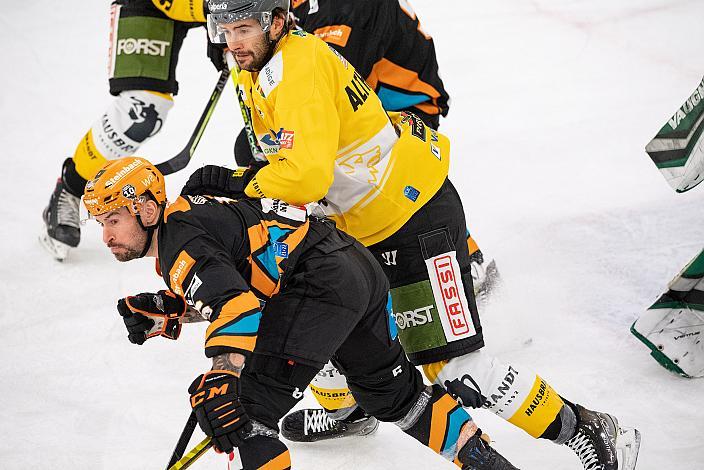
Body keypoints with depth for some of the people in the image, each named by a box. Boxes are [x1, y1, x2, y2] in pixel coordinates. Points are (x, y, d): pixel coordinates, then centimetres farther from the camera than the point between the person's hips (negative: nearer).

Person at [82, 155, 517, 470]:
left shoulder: (180, 241, -12)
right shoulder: (186, 217, 18)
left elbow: (235, 302, -29)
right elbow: (224, 290, 30)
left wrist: (220, 381, -40)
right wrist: (163, 312, 15)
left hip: (320, 286, -11)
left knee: (246, 410, -10)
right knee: (392, 391, 29)